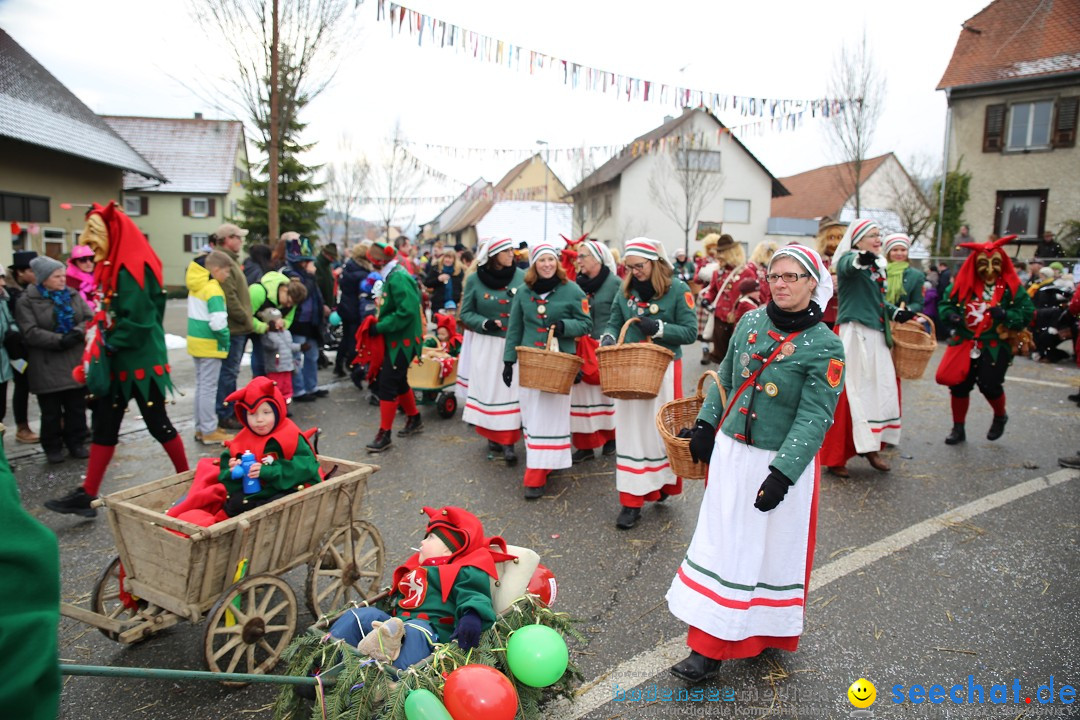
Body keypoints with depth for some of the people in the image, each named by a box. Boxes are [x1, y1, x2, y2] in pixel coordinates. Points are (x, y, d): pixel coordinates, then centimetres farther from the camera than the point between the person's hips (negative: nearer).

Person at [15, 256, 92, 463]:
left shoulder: (73, 295, 9)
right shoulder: (27, 301, -5)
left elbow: (89, 319, 2)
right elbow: (30, 332, -14)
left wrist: (77, 333, -16)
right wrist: (59, 340, -22)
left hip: (76, 363, 4)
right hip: (47, 367, -4)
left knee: (77, 407, 9)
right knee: (51, 411, 5)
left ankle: (76, 442, 22)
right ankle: (52, 447, 19)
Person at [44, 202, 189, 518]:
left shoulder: (131, 269, -17)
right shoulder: (113, 267, 13)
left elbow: (137, 321, -23)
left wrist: (107, 346, -16)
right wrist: (96, 350, 10)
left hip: (139, 361, -9)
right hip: (115, 362, 9)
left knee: (157, 423, 3)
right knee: (103, 427, 9)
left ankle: (187, 478, 20)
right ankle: (87, 494, 14)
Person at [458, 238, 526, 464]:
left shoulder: (522, 276, 0)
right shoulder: (474, 279, 0)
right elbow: (466, 313, 3)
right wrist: (484, 323, -14)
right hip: (485, 344, 0)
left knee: (511, 391, -3)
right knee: (487, 390, 5)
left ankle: (508, 442, 2)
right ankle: (492, 436, 23)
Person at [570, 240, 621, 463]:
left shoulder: (615, 283, -6)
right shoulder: (578, 283, 10)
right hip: (580, 349, 5)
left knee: (607, 393, 8)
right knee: (581, 394, 3)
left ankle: (611, 437, 28)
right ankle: (585, 445, 11)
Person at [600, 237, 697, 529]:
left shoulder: (677, 289, -5)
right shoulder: (625, 289, 7)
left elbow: (690, 332, -7)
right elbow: (614, 322, 11)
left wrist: (659, 328, -19)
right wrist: (608, 338, -10)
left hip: (664, 368, -3)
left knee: (663, 428, 5)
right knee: (631, 431, 3)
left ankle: (664, 482, 31)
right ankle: (631, 501, 10)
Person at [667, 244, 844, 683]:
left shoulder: (825, 346, -13)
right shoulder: (750, 322, 3)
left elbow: (814, 418, -17)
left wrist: (782, 473, -24)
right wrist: (706, 425, 13)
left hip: (782, 463, -5)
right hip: (730, 452, 5)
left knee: (773, 550, 10)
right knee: (721, 545, 9)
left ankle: (768, 633, 31)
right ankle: (708, 647, 21)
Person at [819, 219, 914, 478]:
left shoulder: (877, 265, 17)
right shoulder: (848, 260, -7)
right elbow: (848, 266, -34)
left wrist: (897, 313, 13)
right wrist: (861, 258, -56)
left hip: (876, 335, 8)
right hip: (854, 333, -8)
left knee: (883, 389, 9)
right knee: (851, 392, -7)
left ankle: (870, 446, 21)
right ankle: (835, 457, 1)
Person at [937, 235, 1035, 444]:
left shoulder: (1011, 287, -5)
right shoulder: (964, 284, 0)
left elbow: (1027, 312, -6)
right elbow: (945, 304, 5)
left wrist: (1006, 315, -24)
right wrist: (951, 316, -15)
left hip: (995, 347, -2)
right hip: (965, 344, 3)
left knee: (990, 386, -6)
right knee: (959, 386, 5)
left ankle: (1000, 417, 29)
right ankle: (958, 429, 22)